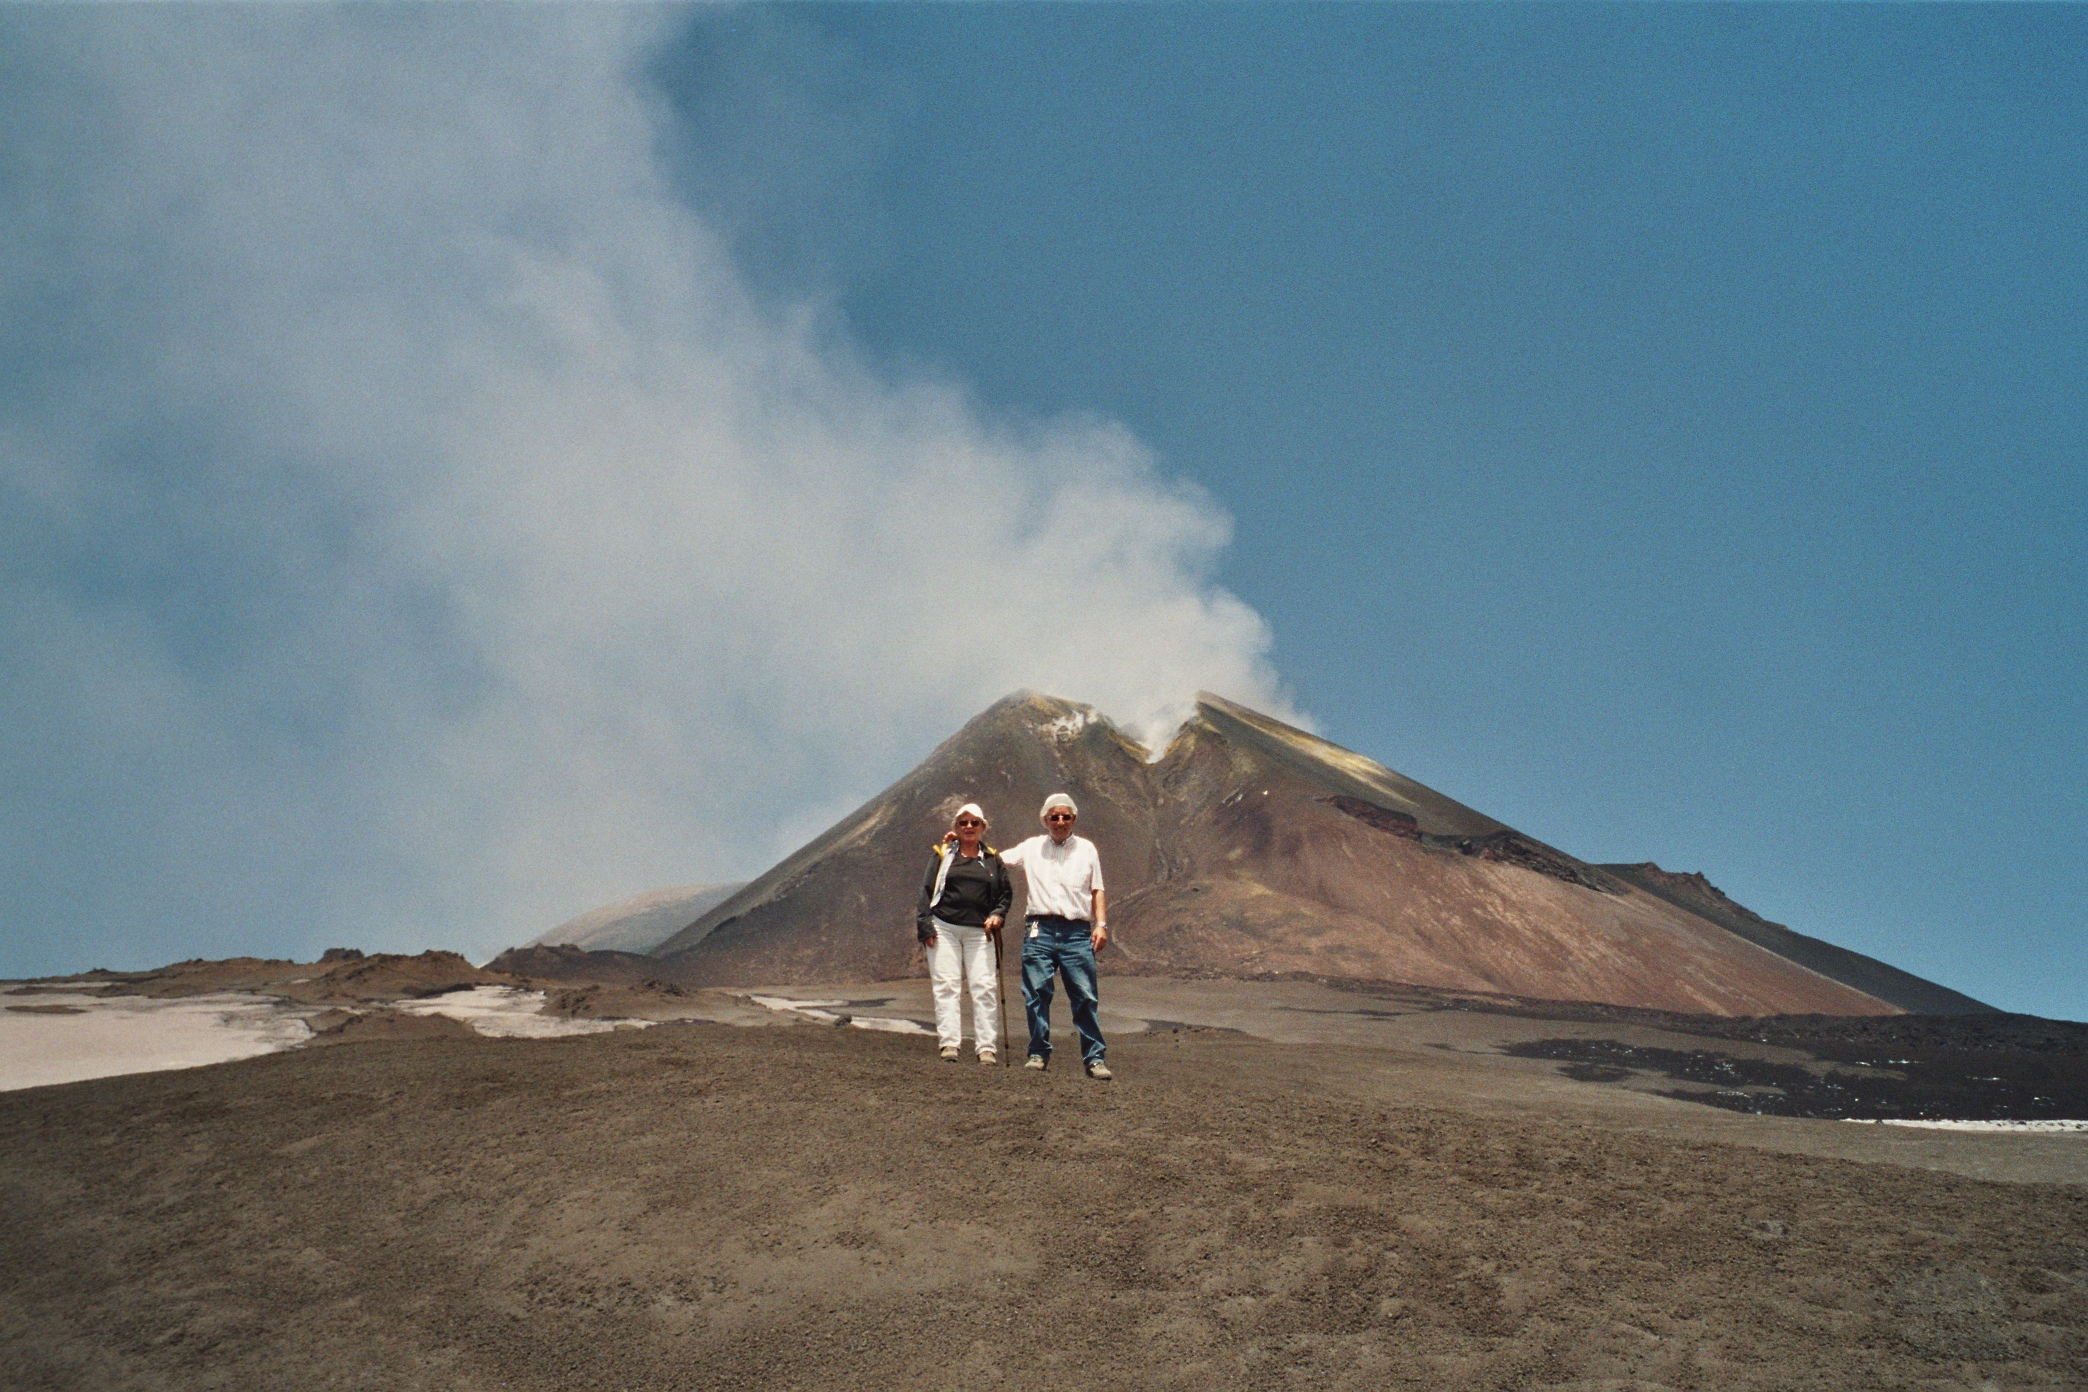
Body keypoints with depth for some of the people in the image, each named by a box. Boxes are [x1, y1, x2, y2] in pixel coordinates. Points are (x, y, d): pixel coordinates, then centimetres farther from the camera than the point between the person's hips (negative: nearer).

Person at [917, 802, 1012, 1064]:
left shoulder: (992, 859, 14)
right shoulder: (943, 855, 9)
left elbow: (1006, 893, 18)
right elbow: (926, 890, 6)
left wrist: (998, 914, -1)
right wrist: (925, 926, -3)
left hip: (980, 932, 1)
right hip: (944, 929, -1)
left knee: (985, 987, -6)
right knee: (947, 985, -6)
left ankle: (987, 1047, -5)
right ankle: (950, 1043, -7)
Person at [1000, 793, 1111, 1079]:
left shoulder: (1086, 848, 16)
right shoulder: (1032, 847, 16)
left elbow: (1097, 890, 15)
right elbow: (998, 859, 19)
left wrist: (1101, 924, 3)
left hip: (1077, 931, 0)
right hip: (1040, 929, 0)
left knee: (1085, 997, -4)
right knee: (1036, 993, -3)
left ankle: (1094, 1057, 0)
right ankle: (1038, 1053, 7)